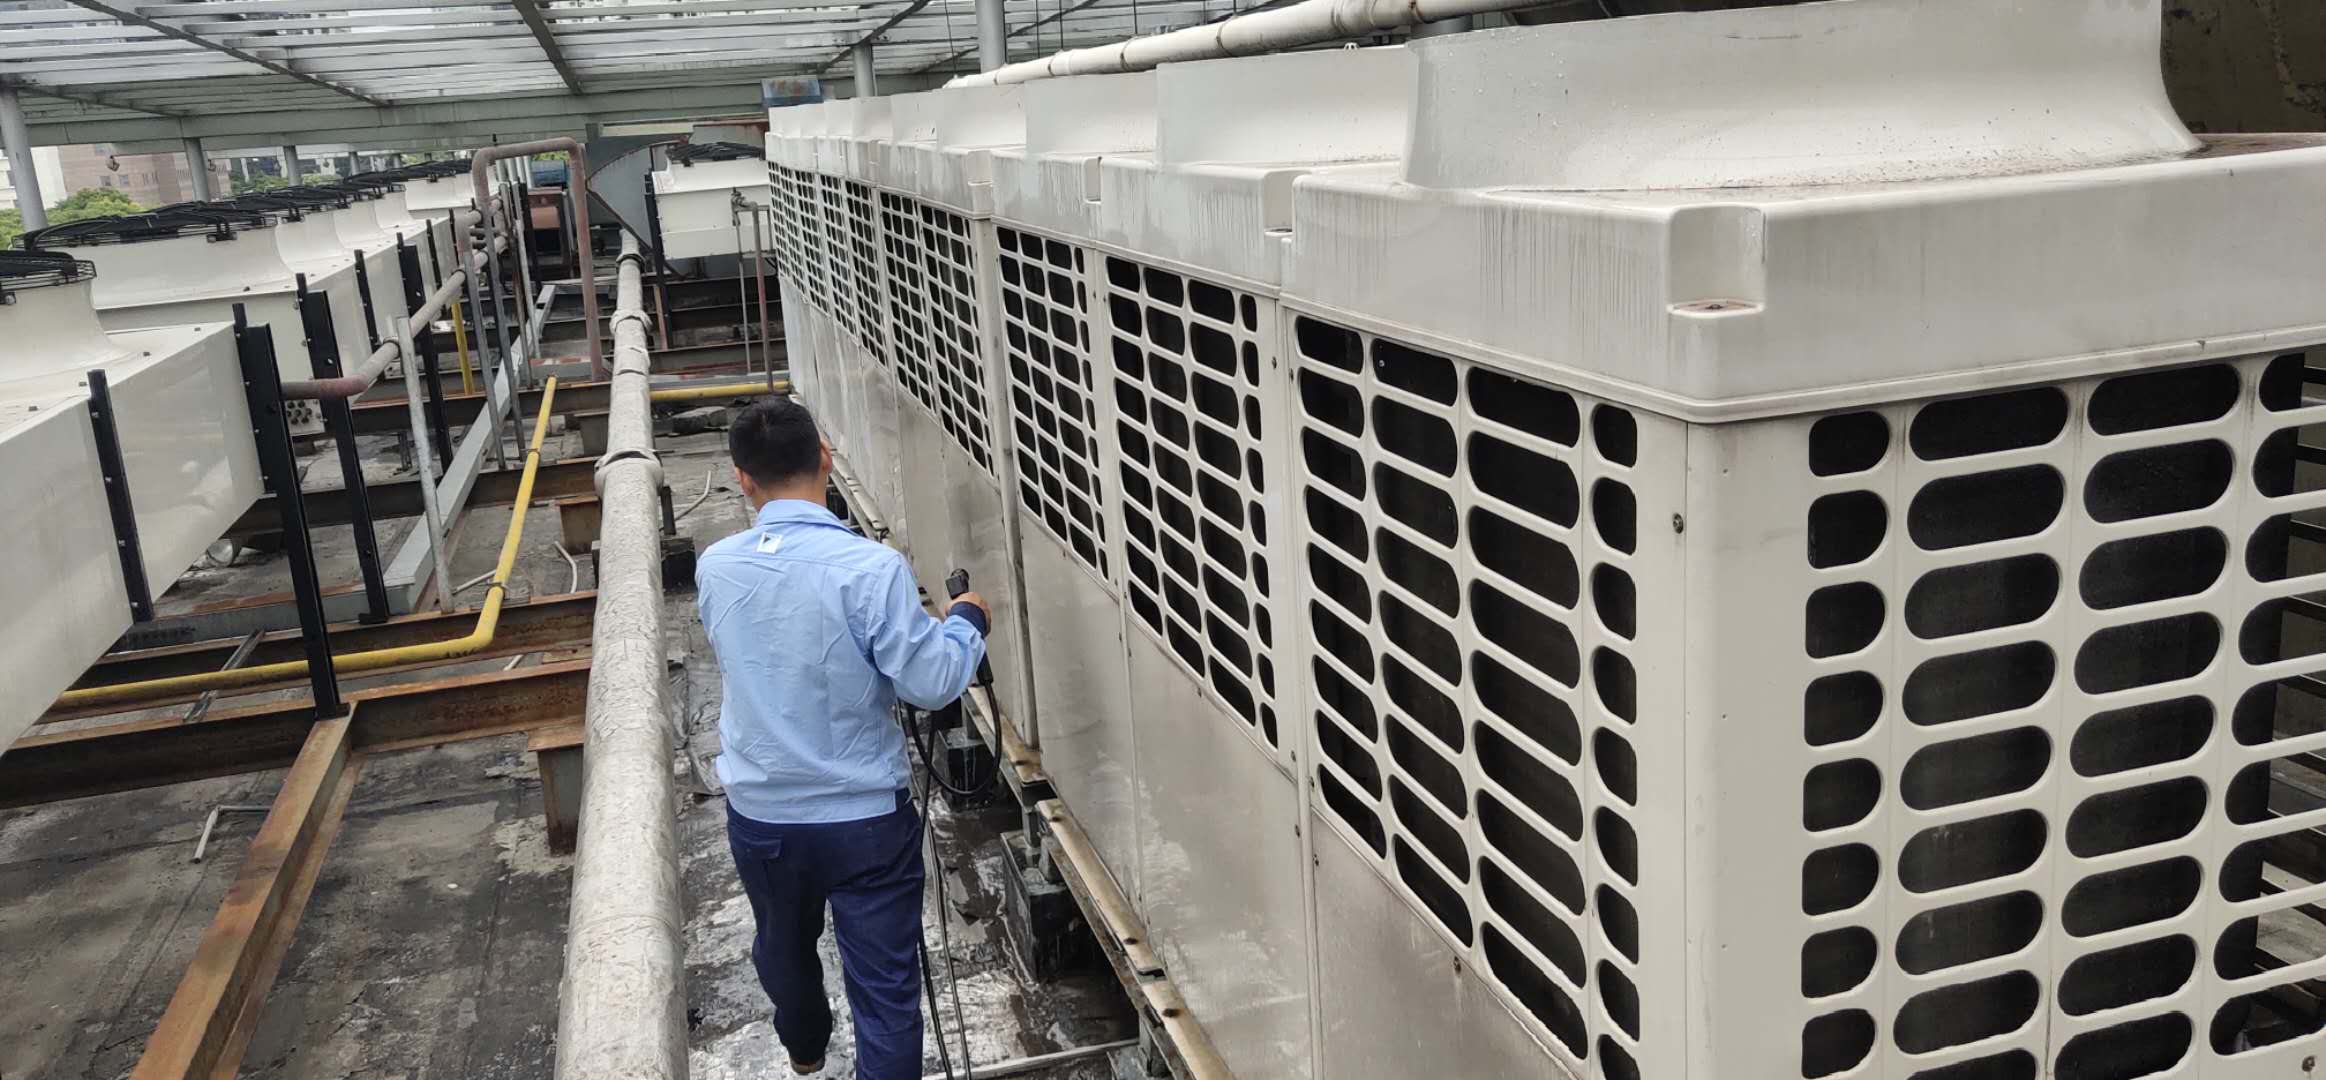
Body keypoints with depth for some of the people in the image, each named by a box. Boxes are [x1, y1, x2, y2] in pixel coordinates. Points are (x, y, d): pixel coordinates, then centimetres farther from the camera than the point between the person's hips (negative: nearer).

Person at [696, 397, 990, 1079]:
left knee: (783, 947, 31)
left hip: (760, 817, 6)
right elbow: (931, 683, -20)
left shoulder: (714, 569, -8)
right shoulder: (870, 568, -24)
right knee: (886, 991, 7)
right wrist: (966, 620, -1)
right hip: (866, 819, -5)